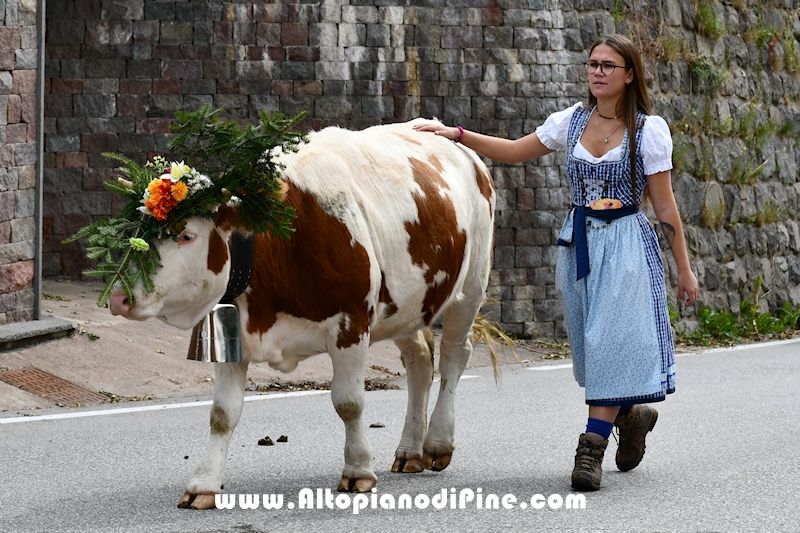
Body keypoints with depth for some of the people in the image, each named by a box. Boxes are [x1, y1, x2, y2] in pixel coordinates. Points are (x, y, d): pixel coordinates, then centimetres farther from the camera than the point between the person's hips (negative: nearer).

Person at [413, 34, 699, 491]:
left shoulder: (649, 129, -4)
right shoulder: (572, 122, 7)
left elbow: (665, 205, -3)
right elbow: (516, 151, 16)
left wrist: (684, 267, -3)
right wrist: (457, 135, 7)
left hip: (627, 245, -4)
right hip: (579, 243, 5)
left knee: (612, 341, -13)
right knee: (593, 345, 7)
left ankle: (591, 450, -15)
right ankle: (631, 413, 34)